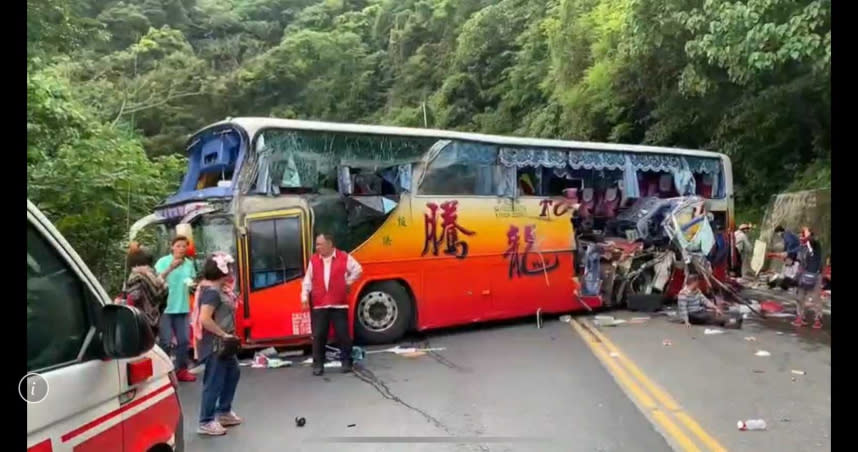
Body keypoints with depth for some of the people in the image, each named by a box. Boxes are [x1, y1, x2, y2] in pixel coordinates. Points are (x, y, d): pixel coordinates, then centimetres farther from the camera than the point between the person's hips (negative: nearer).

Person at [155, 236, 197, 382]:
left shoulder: (189, 264, 7)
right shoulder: (163, 261, -6)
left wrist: (192, 284, -3)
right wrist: (170, 268, -32)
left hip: (182, 307, 5)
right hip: (165, 307, -5)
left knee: (184, 340, 8)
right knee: (165, 340, -5)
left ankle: (181, 370, 19)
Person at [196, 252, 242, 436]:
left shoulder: (216, 289, 10)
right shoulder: (212, 292, -21)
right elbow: (205, 319, -29)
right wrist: (224, 334, -24)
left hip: (222, 343, 11)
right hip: (215, 344, -11)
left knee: (233, 373, 22)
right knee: (214, 382, -1)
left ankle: (223, 412, 35)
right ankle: (206, 422, 11)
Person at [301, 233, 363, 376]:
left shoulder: (344, 257, -1)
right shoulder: (313, 260, 6)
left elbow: (358, 270, 9)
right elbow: (307, 280, 7)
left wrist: (348, 282, 7)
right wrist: (305, 296, -1)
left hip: (339, 304, -2)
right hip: (318, 305, 2)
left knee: (343, 334, 3)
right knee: (318, 336, 2)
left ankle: (346, 361, 17)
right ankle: (318, 364, 11)